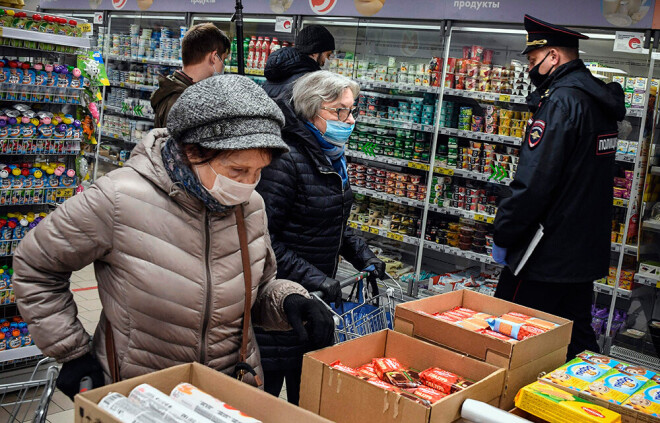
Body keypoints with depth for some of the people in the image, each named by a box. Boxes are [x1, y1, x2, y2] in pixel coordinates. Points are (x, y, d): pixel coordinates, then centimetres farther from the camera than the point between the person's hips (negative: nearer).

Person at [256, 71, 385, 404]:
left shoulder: (331, 158, 9)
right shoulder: (287, 161, -21)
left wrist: (362, 256, 8)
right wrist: (310, 277, -26)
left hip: (315, 298, 9)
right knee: (266, 391, 7)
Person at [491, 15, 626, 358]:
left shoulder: (560, 101, -17)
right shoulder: (598, 98, 12)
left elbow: (533, 183, -22)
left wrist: (502, 237, -14)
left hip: (547, 254, -9)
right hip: (587, 251, 9)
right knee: (576, 340, 17)